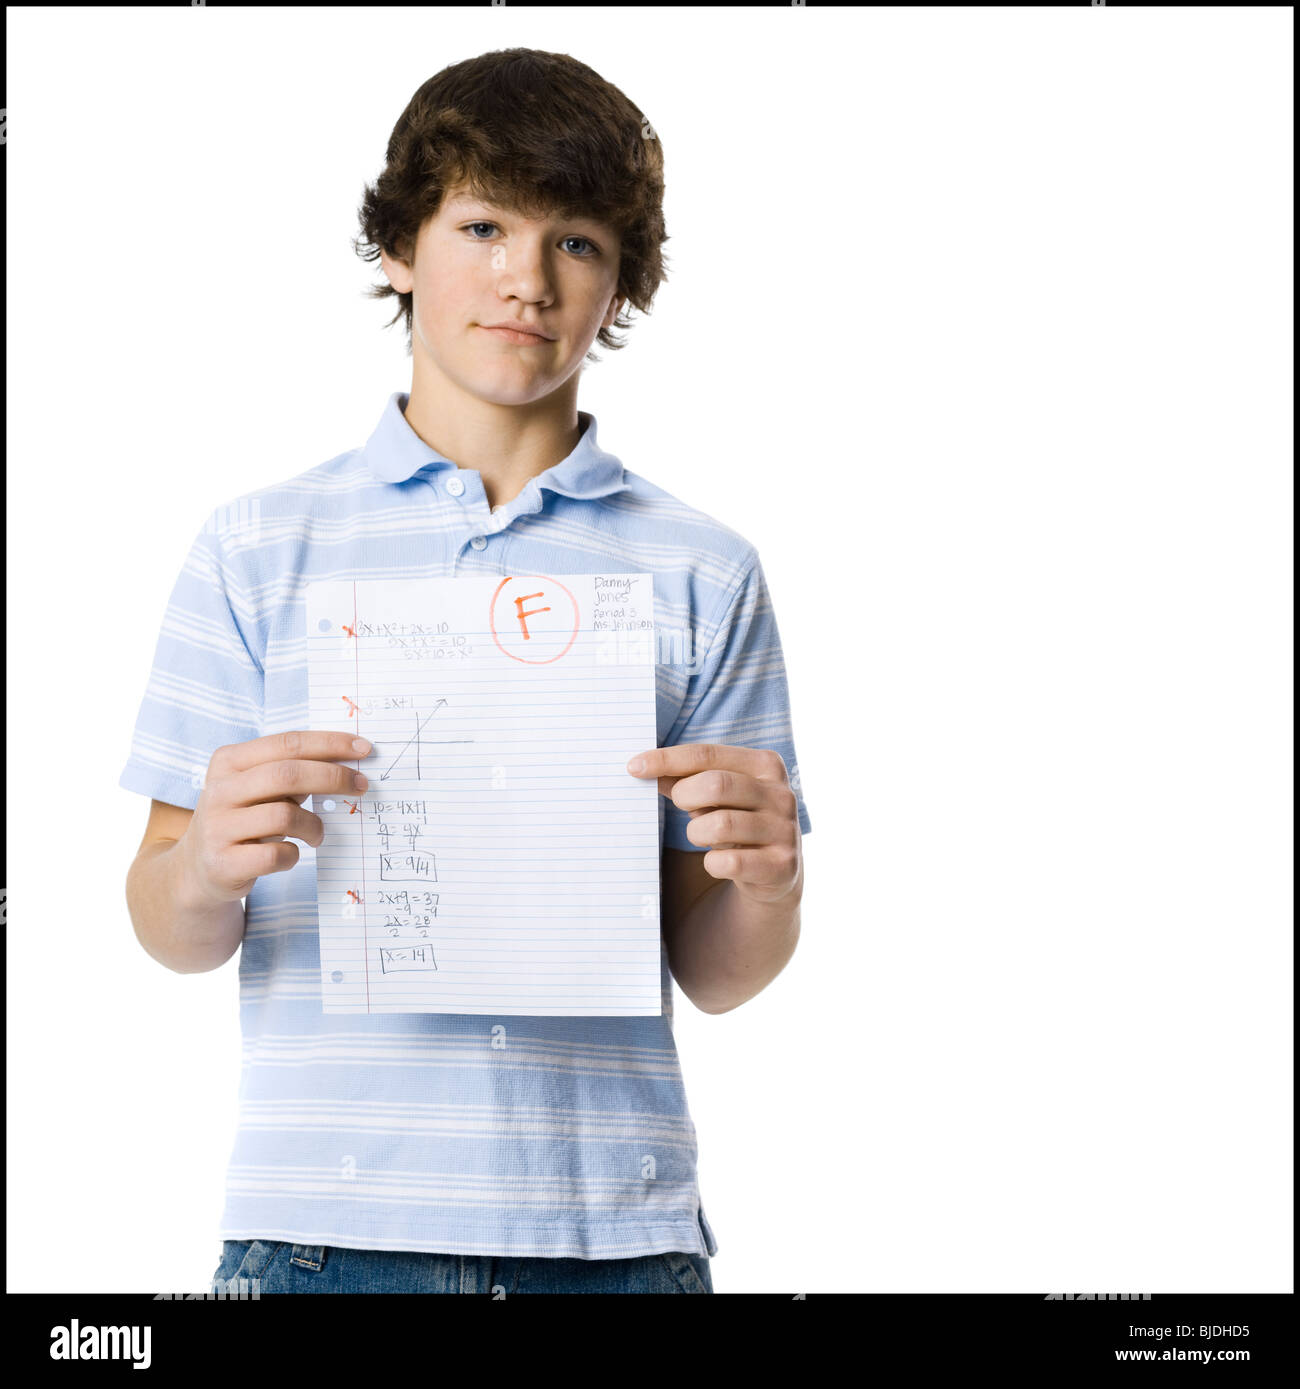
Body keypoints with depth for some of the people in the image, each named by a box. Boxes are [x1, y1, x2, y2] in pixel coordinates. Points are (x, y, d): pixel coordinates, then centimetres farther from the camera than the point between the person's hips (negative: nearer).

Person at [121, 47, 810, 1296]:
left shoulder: (702, 573, 4)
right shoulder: (258, 550, 3)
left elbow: (715, 980, 5)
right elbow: (170, 938, 3)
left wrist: (768, 879, -15)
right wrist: (208, 862, -18)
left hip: (612, 1232, 1)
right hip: (322, 1227, 0)